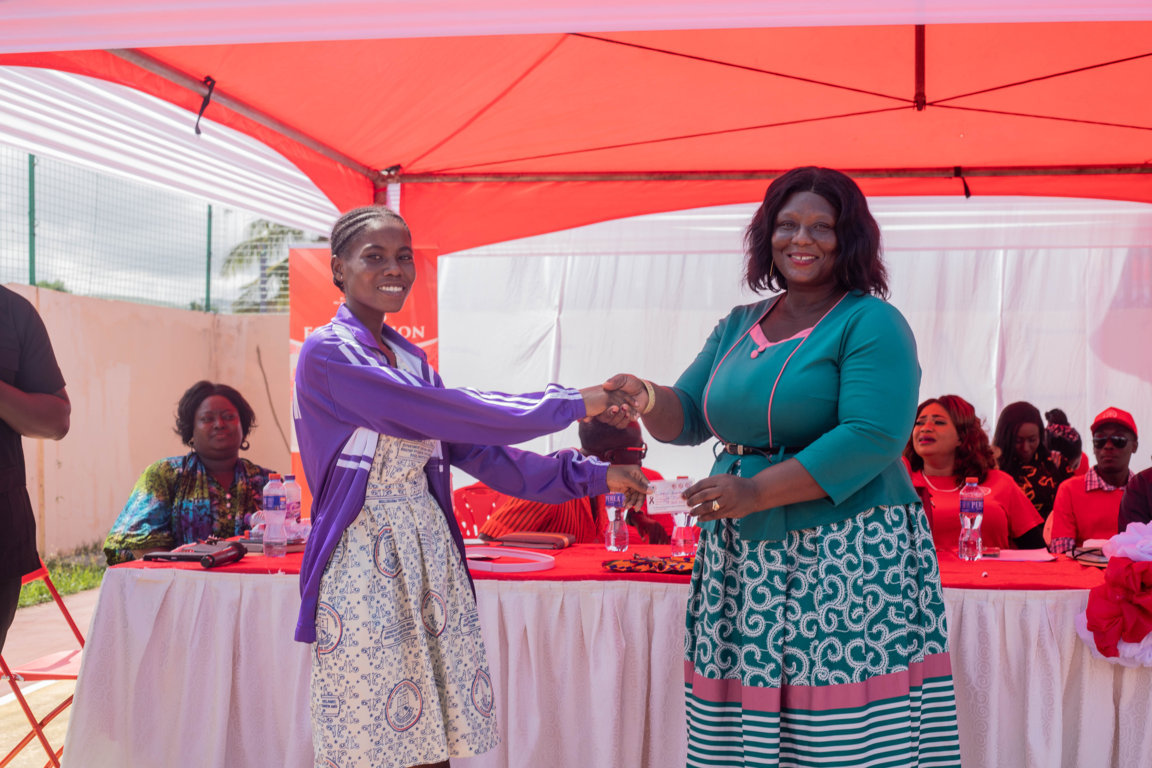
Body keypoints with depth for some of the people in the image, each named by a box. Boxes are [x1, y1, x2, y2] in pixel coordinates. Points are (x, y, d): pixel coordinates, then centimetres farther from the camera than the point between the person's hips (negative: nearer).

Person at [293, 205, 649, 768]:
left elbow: (474, 450, 13)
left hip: (429, 552, 7)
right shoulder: (327, 354, -10)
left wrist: (591, 475, 7)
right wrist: (570, 403, -12)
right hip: (362, 560, -6)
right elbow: (449, 415, -18)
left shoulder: (409, 358, 13)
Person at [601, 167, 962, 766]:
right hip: (741, 567, 6)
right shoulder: (737, 327, 15)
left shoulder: (871, 324, -4)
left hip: (848, 559, -5)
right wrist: (648, 402, -8)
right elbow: (688, 418, 15)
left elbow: (872, 438, -16)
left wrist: (757, 492, -20)